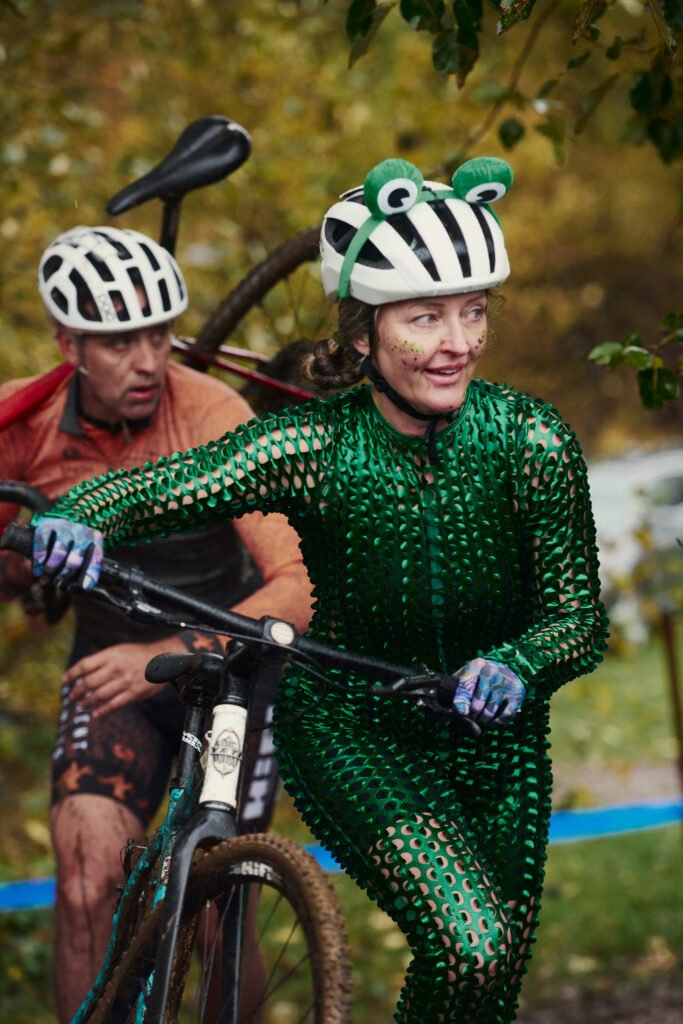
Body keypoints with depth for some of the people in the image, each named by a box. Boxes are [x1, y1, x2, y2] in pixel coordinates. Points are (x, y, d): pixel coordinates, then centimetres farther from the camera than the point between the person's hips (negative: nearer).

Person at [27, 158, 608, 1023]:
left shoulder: (530, 439, -20)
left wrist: (515, 665, -38)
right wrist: (75, 520, -47)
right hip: (350, 727, -3)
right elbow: (145, 489, -25)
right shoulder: (313, 446, -24)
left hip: (491, 733, 3)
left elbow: (579, 615, -16)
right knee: (469, 947, -26)